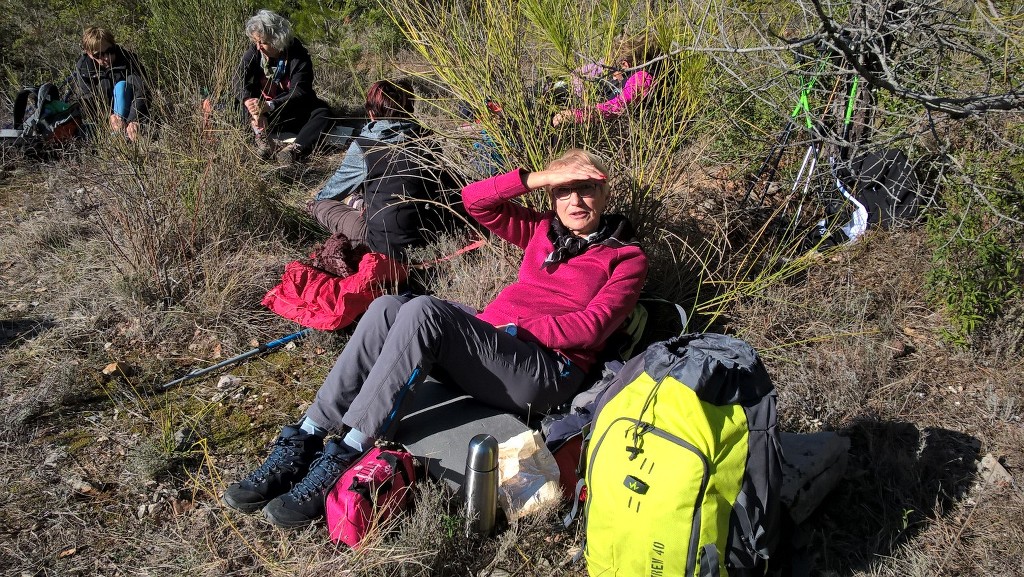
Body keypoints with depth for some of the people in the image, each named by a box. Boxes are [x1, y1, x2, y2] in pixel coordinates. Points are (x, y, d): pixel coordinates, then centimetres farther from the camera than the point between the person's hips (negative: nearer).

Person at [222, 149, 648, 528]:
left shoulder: (627, 257, 9)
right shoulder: (542, 231, 24)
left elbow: (590, 329, -6)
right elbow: (474, 199, 14)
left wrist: (512, 328, -12)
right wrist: (538, 177, 3)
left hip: (546, 372, -6)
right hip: (488, 350, 6)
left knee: (423, 311, -29)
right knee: (387, 308, -20)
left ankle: (342, 457, -28)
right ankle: (303, 442, -21)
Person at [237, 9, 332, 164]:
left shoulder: (298, 57, -16)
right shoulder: (253, 53, -7)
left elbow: (299, 93, -26)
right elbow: (240, 83, -19)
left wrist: (269, 106, -40)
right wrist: (252, 108, -39)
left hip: (293, 113, -2)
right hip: (262, 110, 2)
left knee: (323, 113, -30)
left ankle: (294, 149, -53)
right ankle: (262, 138, -44)